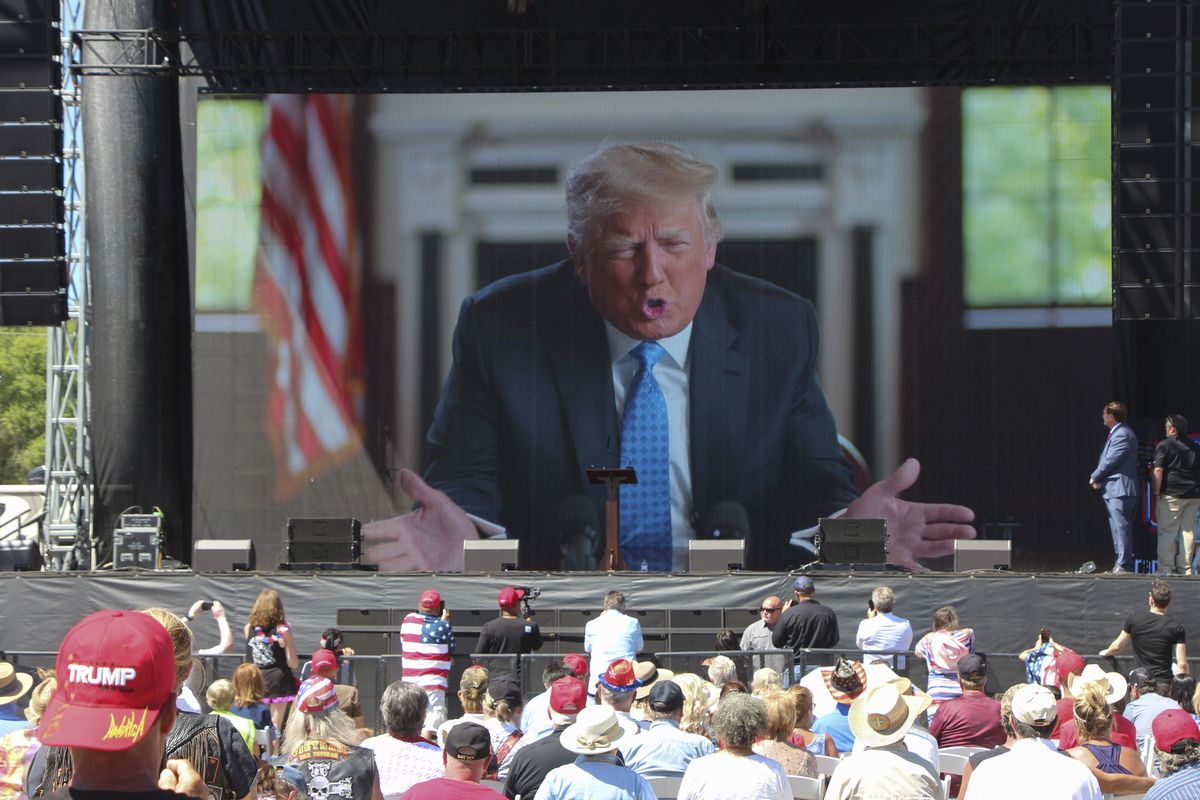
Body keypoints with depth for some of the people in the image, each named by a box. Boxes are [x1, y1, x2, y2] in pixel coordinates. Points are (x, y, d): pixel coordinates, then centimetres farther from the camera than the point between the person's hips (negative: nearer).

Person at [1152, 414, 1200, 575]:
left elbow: (1157, 471, -11)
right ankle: (1186, 569, 7)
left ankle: (1165, 569, -6)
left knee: (1167, 532, -2)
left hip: (1171, 495, -5)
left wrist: (1156, 492, -6)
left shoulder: (1164, 445, -3)